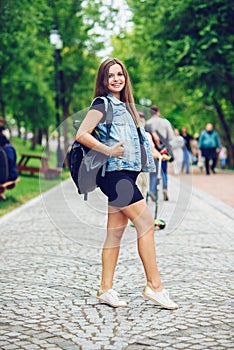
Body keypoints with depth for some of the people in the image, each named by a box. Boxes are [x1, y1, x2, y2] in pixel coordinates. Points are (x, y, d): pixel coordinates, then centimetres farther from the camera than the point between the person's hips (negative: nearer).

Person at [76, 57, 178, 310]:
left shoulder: (124, 106, 21)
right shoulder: (103, 104, -4)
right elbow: (81, 135, -14)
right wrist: (108, 151, -19)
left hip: (126, 173, 9)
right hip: (114, 173, -9)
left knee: (116, 231, 7)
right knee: (146, 222, -12)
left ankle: (106, 289, 10)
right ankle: (154, 285, -7)